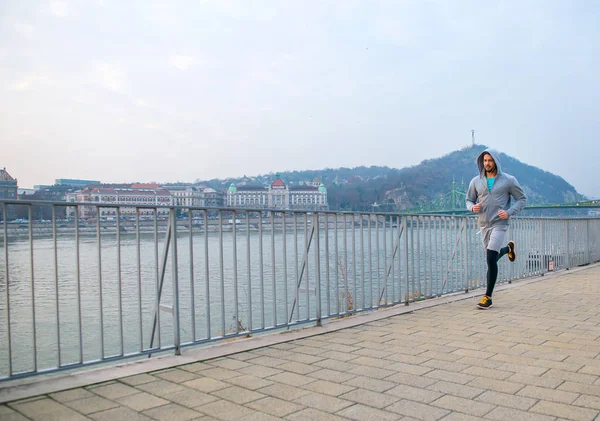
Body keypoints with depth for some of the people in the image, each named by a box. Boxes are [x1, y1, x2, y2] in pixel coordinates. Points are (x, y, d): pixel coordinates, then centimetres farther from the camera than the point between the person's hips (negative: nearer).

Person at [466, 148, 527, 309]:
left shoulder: (508, 180, -3)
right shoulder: (476, 181, 5)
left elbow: (522, 199, 3)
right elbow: (469, 200, 14)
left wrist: (509, 212, -13)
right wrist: (472, 207, -10)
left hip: (499, 224, -5)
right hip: (484, 224, 5)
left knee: (491, 259, -16)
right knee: (491, 257, 19)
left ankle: (488, 297, -6)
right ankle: (508, 248, 54)